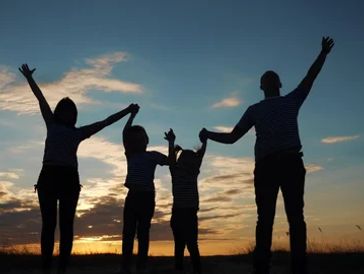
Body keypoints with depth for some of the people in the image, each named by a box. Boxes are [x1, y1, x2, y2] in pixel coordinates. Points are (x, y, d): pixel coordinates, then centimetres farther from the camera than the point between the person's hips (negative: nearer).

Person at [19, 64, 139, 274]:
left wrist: (127, 112, 21)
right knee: (49, 223, -4)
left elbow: (105, 122, 19)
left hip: (69, 178, 0)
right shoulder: (52, 125, 18)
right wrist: (29, 77, 24)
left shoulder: (79, 132, 18)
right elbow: (41, 99, 19)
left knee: (66, 225, -2)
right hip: (49, 176, 0)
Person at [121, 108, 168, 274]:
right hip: (132, 196, 2)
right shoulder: (130, 155, 12)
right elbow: (125, 133, 8)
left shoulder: (152, 155, 9)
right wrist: (132, 115, 11)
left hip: (147, 196, -2)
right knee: (128, 232, -2)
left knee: (143, 231, 0)